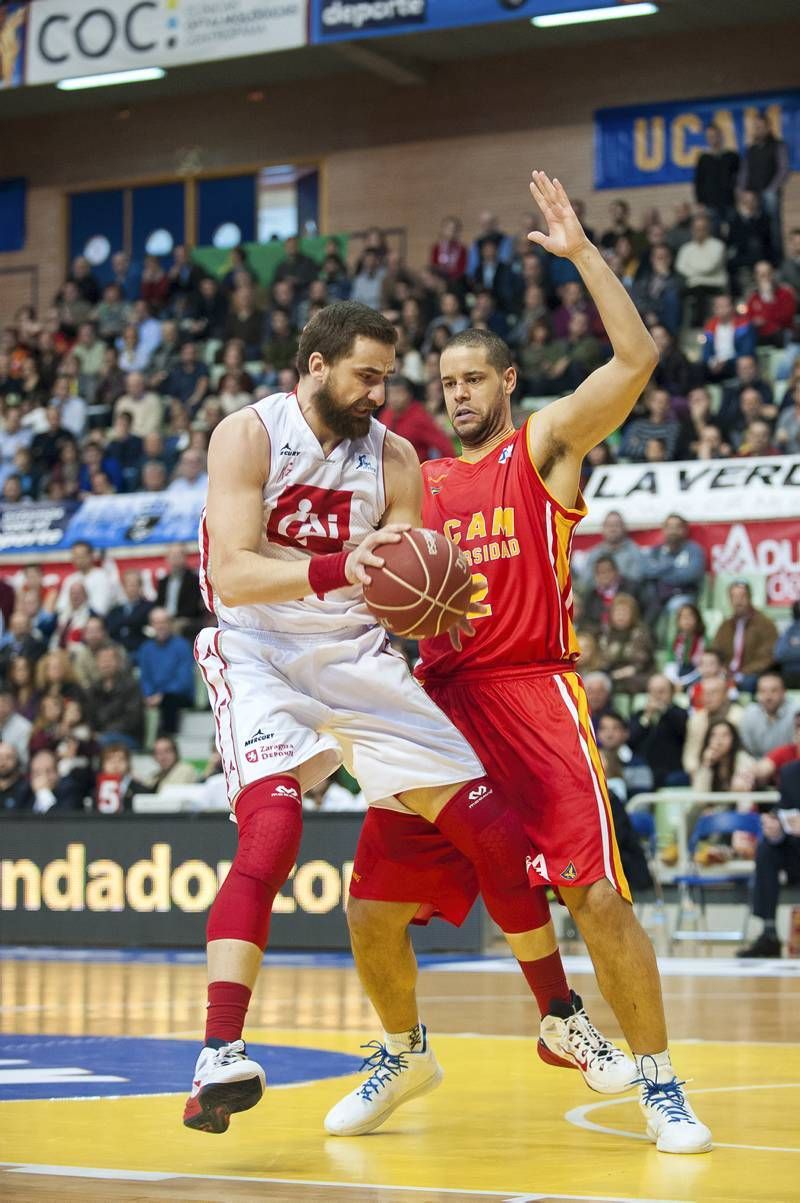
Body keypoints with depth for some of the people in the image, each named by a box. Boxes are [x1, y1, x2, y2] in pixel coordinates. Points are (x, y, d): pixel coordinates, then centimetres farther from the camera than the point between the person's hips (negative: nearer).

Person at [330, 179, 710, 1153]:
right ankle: (404, 1054, 27)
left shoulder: (546, 444, 4)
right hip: (441, 697, 5)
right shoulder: (421, 483, 17)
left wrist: (580, 250, -13)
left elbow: (637, 357, -11)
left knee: (598, 895, -15)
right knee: (372, 905, 2)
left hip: (534, 692, -5)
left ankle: (658, 1084, -1)